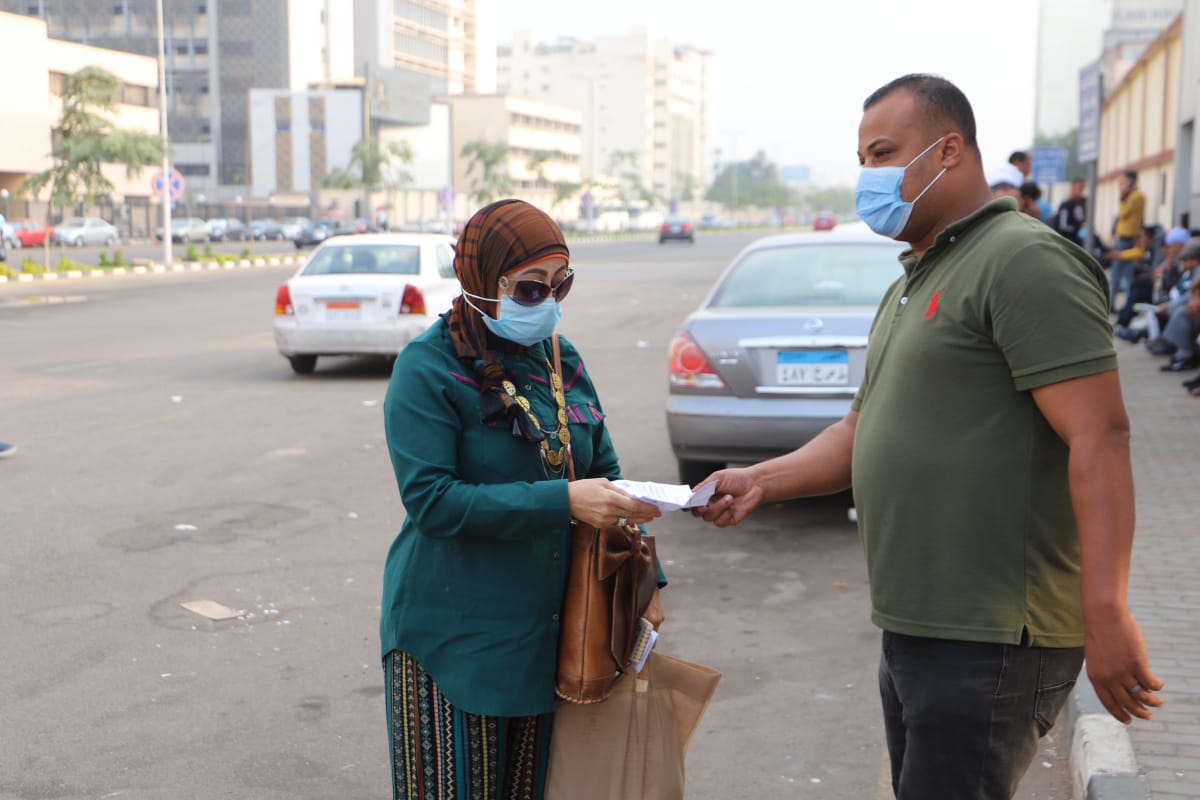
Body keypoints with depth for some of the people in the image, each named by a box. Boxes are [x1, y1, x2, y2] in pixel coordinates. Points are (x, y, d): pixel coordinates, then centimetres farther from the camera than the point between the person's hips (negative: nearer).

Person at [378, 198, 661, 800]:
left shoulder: (561, 360, 7)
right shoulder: (428, 367, -12)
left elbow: (605, 472, 13)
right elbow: (432, 502, -21)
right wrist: (562, 501, -27)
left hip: (546, 632, 6)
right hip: (453, 635, -6)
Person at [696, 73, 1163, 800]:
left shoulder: (1024, 259, -13)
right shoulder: (909, 288, 17)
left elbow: (1099, 437, -20)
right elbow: (864, 430, 20)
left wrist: (1106, 613, -24)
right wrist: (760, 481, 5)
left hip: (988, 644, -9)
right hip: (914, 631, 9)